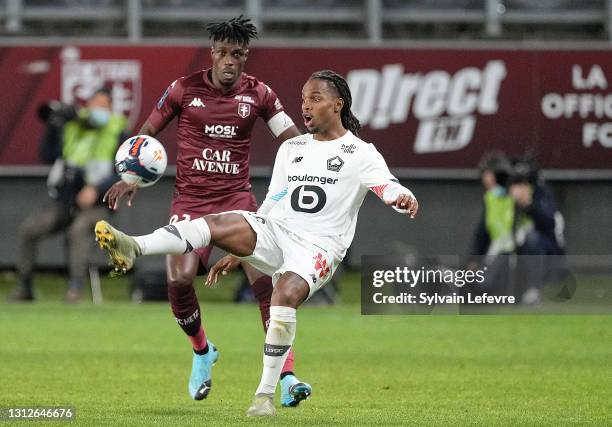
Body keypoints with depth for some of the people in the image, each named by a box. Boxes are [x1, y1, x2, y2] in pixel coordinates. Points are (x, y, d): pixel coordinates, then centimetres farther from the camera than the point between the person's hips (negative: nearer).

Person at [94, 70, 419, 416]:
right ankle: (134, 248, -42)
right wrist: (238, 254, 21)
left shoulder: (360, 153, 3)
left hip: (317, 247, -5)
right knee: (218, 223, -23)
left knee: (286, 294, -34)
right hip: (274, 232, 5)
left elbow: (388, 186, -15)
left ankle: (266, 395, -25)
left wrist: (405, 198, -40)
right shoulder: (291, 148, 21)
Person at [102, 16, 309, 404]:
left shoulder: (258, 94, 1)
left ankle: (286, 375, -16)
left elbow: (294, 140, 5)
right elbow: (148, 133, 10)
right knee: (179, 279, -16)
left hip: (237, 197, 0)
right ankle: (202, 353, 16)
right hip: (190, 200, 0)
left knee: (266, 277, -19)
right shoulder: (185, 89, -1)